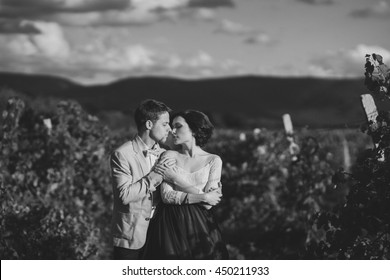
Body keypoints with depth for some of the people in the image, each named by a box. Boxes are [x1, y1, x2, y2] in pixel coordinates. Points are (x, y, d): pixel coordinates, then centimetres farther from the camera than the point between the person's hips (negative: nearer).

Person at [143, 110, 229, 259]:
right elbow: (167, 196, -5)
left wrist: (177, 179, -7)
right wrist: (200, 197, -14)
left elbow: (208, 203, -6)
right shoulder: (169, 156, 5)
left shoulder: (213, 160, 2)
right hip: (170, 224, 1)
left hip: (199, 224, 0)